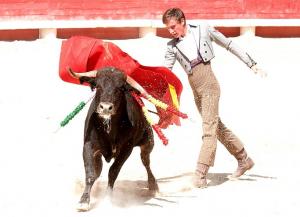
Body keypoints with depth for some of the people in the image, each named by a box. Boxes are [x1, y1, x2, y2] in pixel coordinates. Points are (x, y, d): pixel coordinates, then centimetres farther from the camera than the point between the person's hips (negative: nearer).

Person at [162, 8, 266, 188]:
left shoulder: (204, 31, 1)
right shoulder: (172, 46, 9)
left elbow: (230, 46, 7)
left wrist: (252, 64, 6)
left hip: (209, 85, -5)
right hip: (196, 91, 5)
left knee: (209, 129, -11)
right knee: (217, 127, 13)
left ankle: (201, 175, -17)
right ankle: (244, 160, 29)